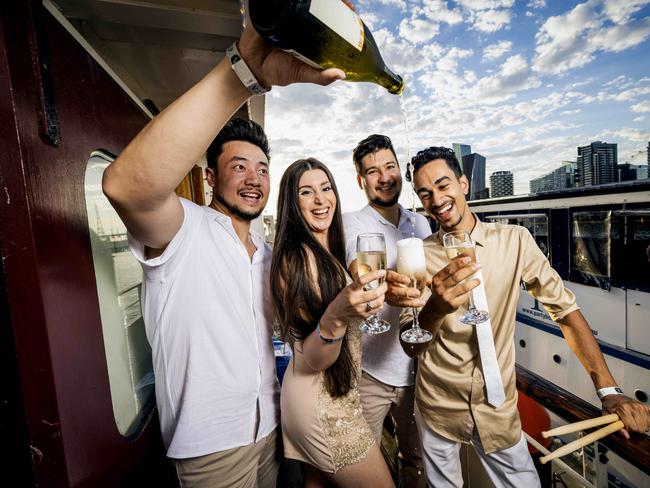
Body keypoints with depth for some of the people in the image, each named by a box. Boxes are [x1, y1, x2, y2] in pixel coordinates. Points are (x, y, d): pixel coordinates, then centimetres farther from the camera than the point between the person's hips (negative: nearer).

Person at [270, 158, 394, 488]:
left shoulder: (327, 252, 5)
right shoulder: (298, 255, -22)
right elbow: (311, 361, -23)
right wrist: (336, 316, -40)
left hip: (330, 396, 8)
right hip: (323, 404, -8)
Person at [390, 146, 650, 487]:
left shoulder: (514, 240, -10)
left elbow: (564, 307, -2)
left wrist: (608, 390, -8)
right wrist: (437, 306, -38)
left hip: (498, 405, 1)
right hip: (438, 405, 0)